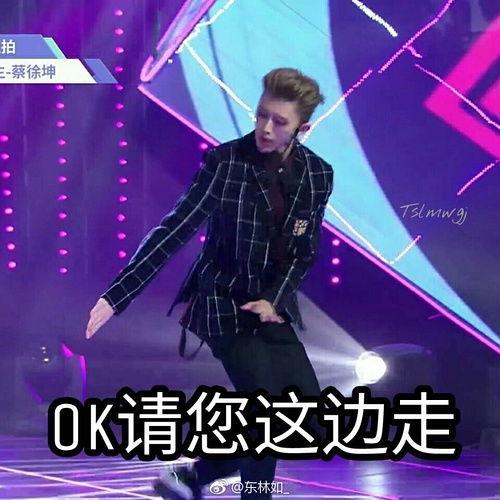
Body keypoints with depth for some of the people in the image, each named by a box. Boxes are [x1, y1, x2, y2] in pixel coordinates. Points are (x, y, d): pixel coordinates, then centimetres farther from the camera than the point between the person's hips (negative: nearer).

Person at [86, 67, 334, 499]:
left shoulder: (318, 174, -2)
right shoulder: (225, 160, -14)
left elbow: (306, 251, 4)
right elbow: (175, 230, -17)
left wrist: (274, 300, -12)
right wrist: (116, 295, -24)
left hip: (273, 308, 6)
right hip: (223, 302, -6)